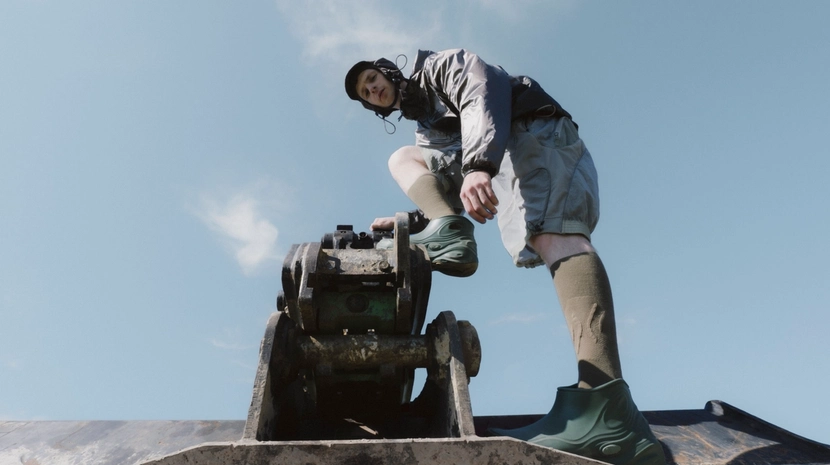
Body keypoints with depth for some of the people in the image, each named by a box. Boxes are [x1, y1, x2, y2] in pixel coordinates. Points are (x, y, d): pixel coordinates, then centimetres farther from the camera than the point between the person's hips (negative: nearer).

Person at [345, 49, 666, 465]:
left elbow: (481, 90, -13)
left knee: (554, 234, -32)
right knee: (402, 158, 8)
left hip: (534, 132, -7)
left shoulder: (438, 65, 11)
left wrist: (478, 165, -31)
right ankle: (447, 233, -22)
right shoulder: (425, 135, 34)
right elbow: (451, 192, 30)